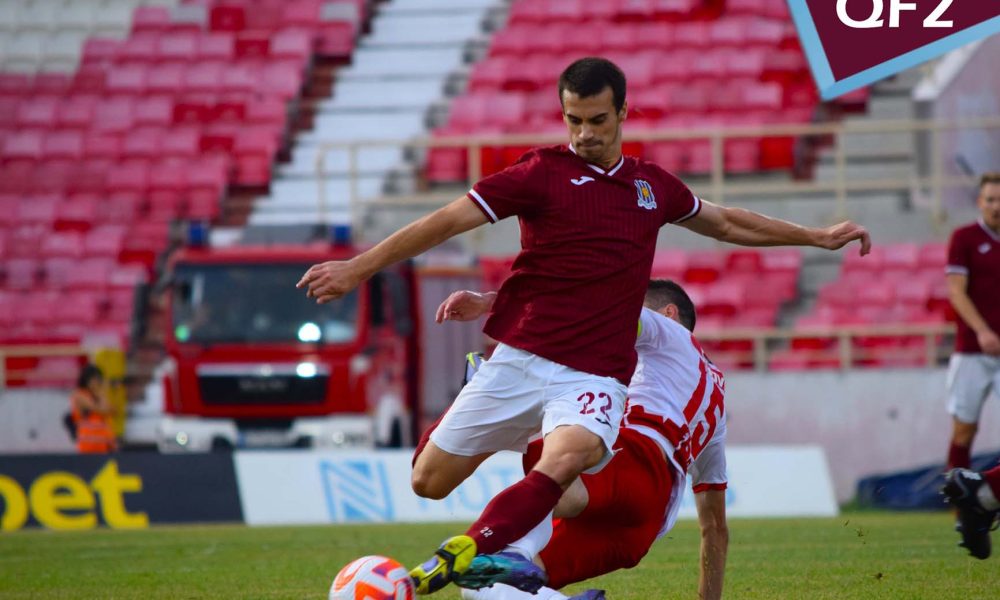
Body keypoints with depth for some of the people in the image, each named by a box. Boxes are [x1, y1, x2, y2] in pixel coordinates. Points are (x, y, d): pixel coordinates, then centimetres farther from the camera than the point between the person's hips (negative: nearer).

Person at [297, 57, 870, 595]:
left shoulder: (652, 183, 14)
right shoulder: (543, 172, 0)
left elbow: (725, 222, 32)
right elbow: (447, 221, -4)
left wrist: (817, 237, 35)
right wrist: (357, 269, -9)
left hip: (595, 374, 1)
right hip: (521, 359, -1)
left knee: (569, 456, -32)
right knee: (430, 481, 2)